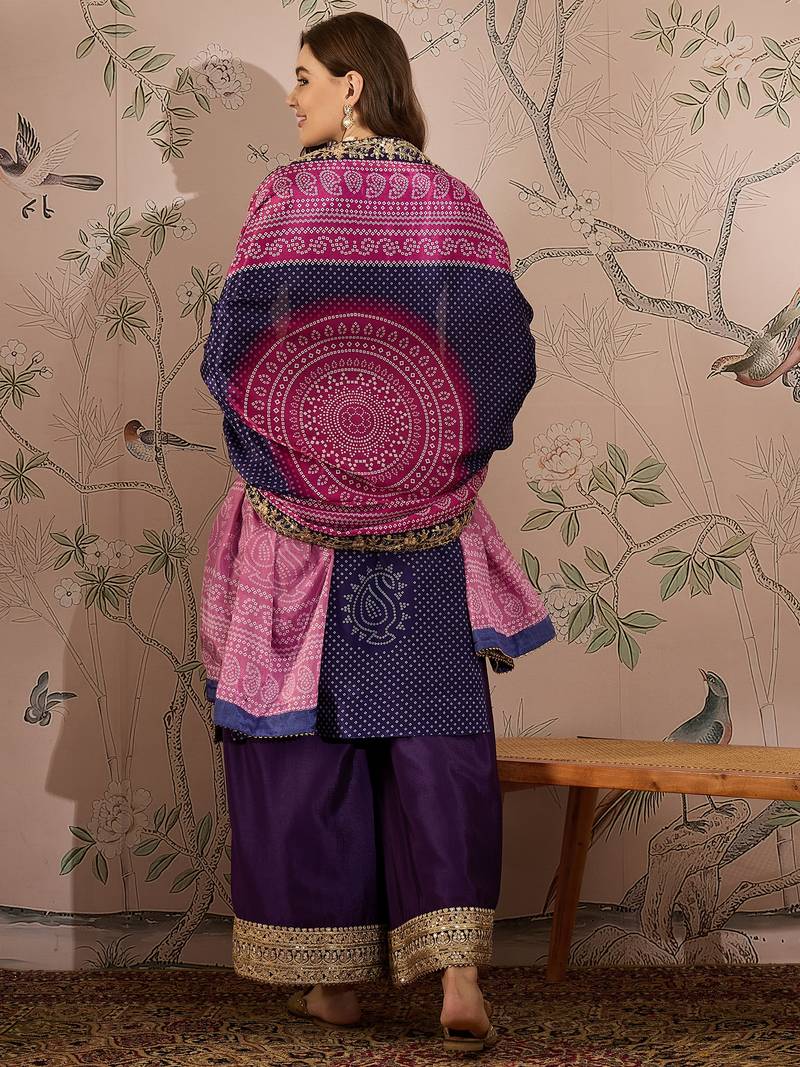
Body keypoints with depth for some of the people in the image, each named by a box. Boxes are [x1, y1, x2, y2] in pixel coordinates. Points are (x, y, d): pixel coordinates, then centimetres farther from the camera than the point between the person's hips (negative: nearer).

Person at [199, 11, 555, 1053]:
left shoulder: (286, 196, -6)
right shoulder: (454, 202, 2)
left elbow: (235, 350, -10)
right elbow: (509, 350, -1)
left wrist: (284, 448, 7)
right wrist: (437, 447, 12)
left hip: (299, 505, -2)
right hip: (426, 517, 2)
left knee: (304, 731, 7)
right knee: (435, 732, 3)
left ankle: (332, 972, 13)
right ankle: (458, 974, -8)